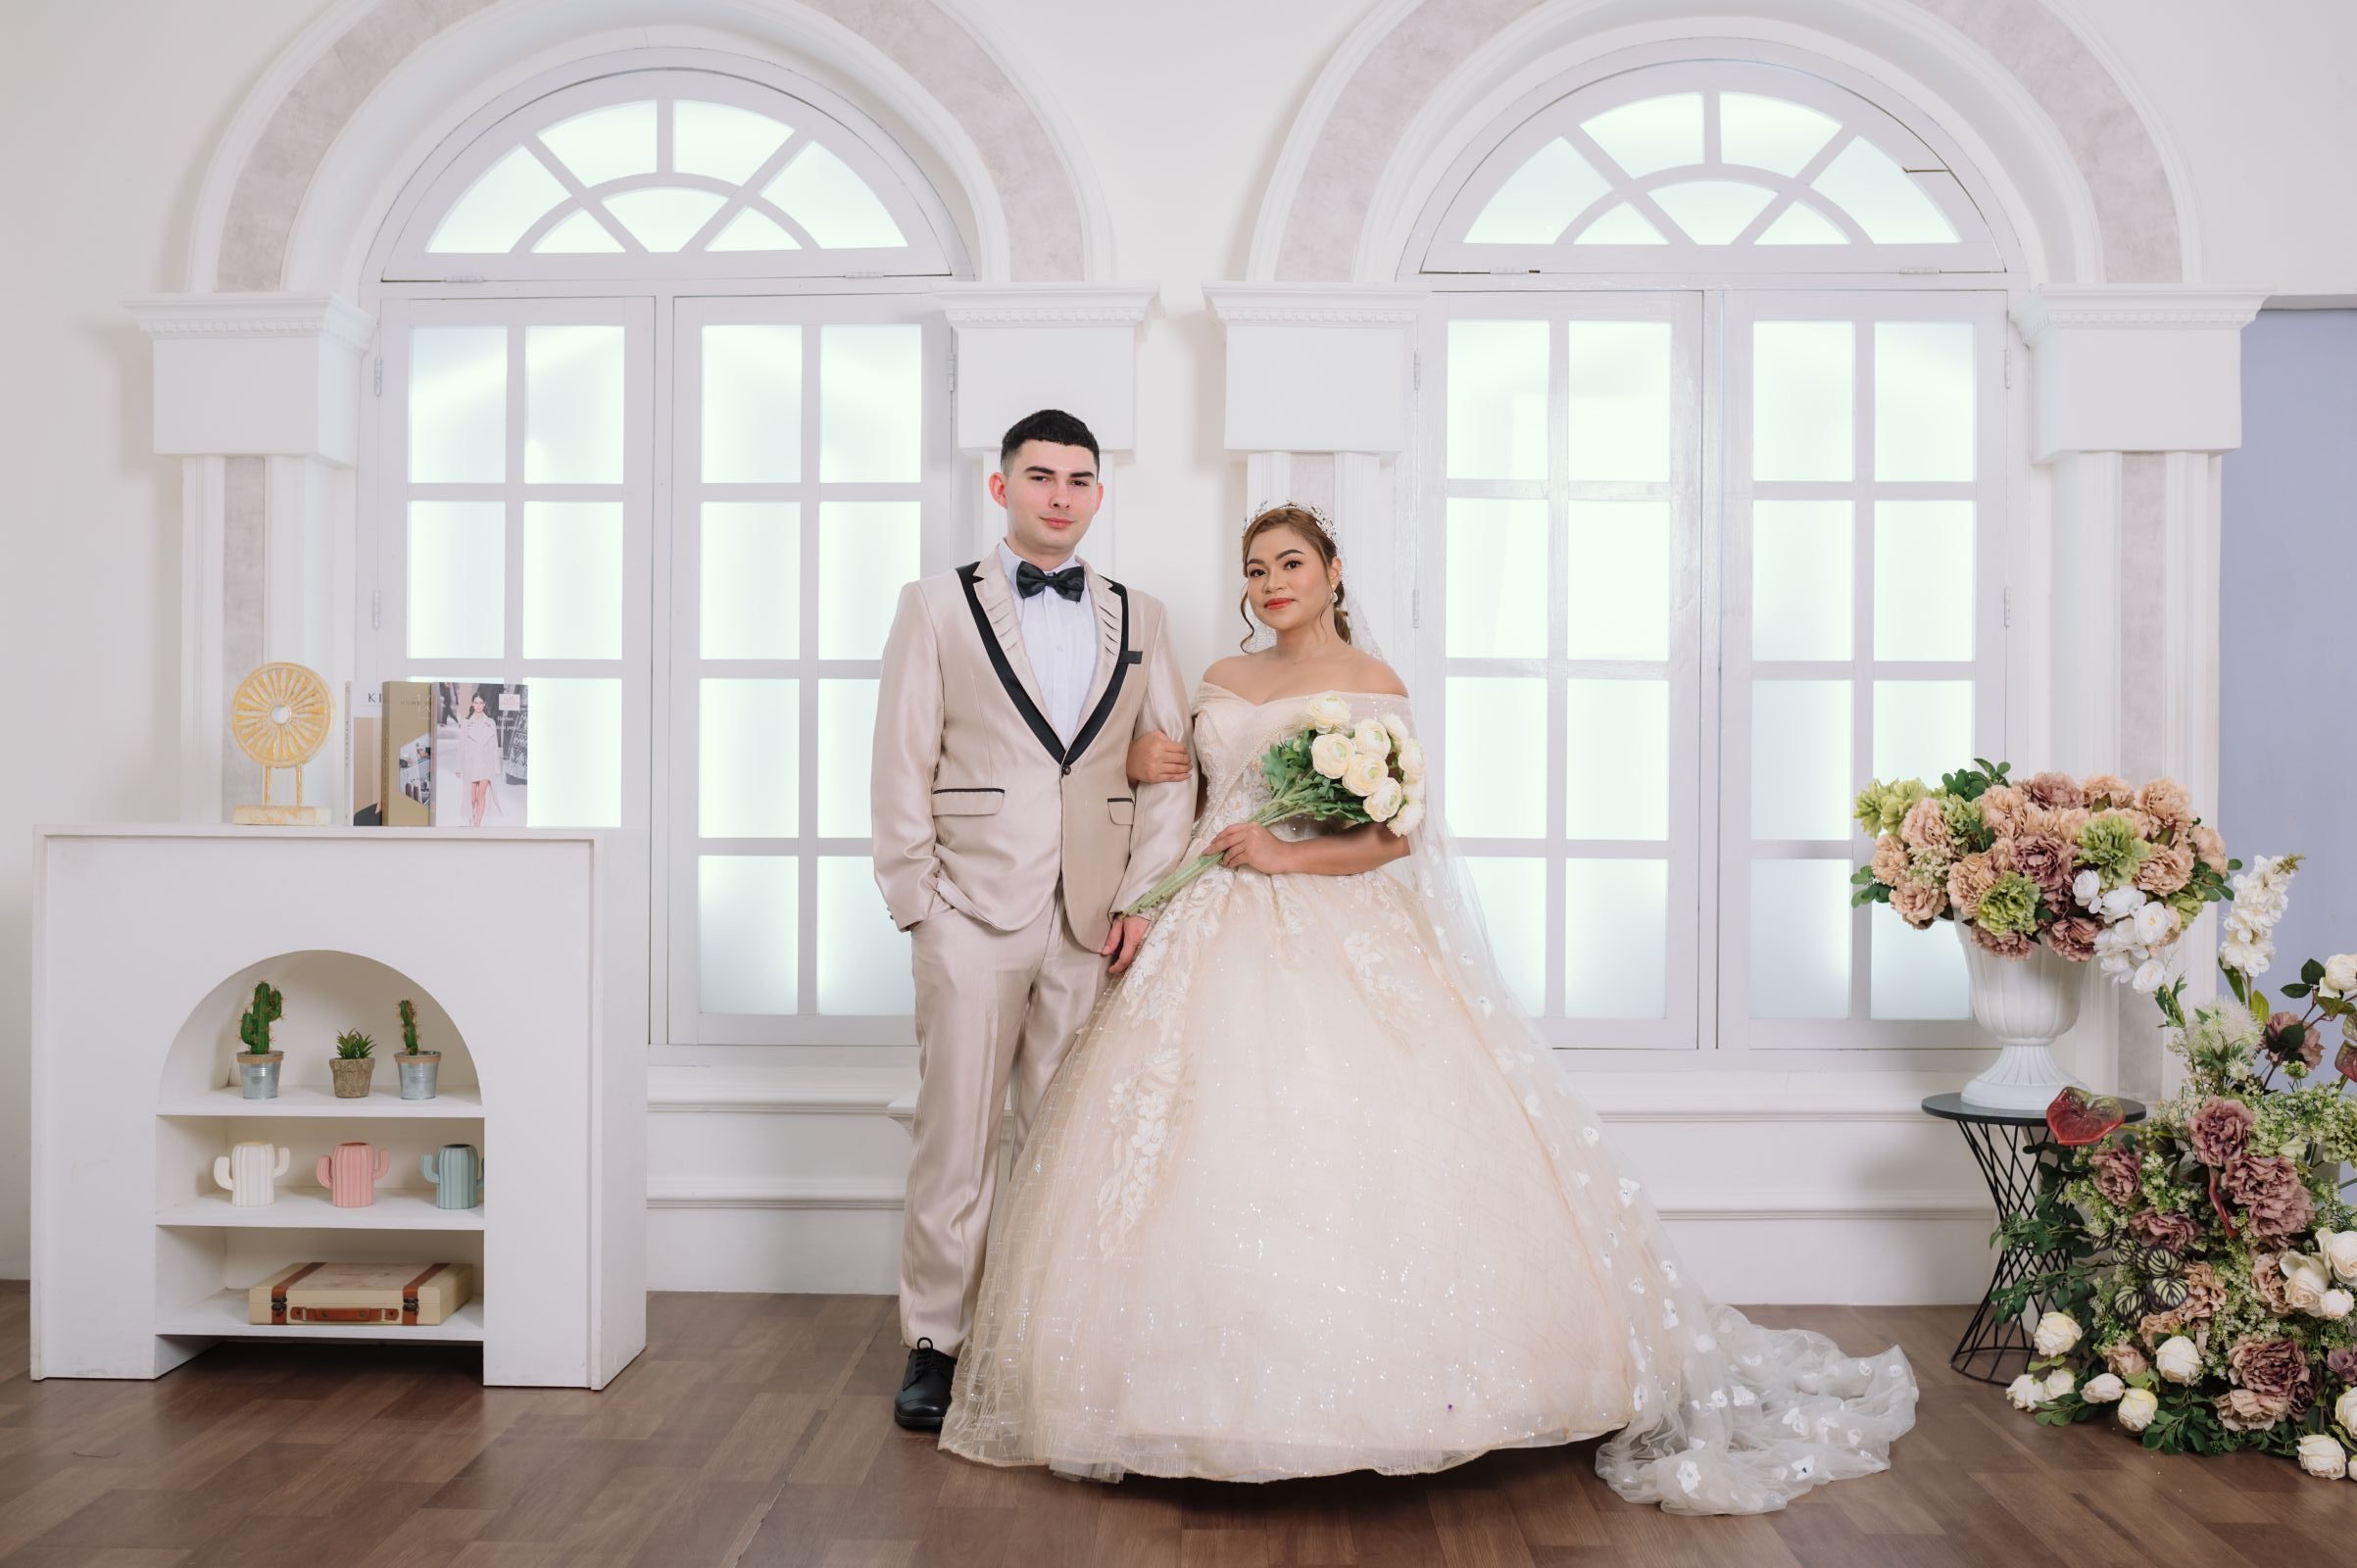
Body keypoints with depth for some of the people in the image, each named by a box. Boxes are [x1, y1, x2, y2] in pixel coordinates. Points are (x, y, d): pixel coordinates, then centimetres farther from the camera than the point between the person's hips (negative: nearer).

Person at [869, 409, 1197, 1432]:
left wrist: (1143, 898, 0)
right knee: (956, 1134, 2)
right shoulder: (936, 607, 6)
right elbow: (901, 766, 2)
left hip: (1096, 919, 2)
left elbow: (1170, 768, 10)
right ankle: (933, 1341, 13)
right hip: (974, 913, -2)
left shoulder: (1139, 618, 13)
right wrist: (917, 902, -5)